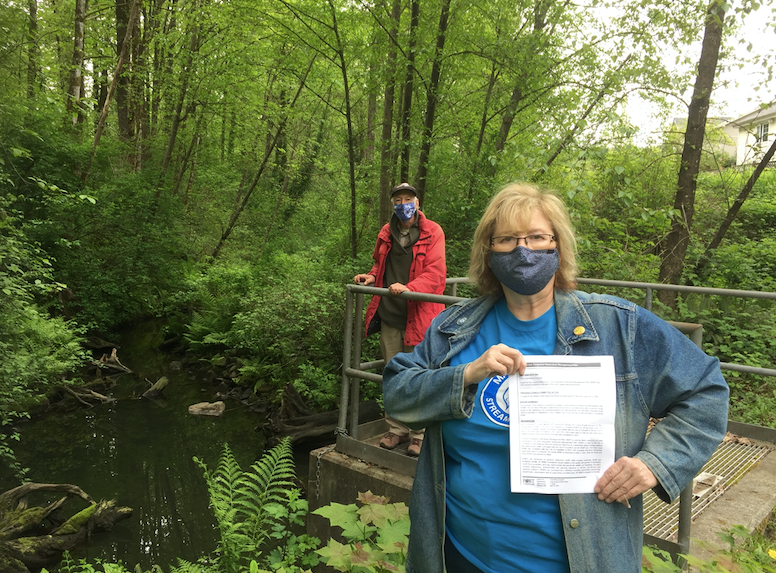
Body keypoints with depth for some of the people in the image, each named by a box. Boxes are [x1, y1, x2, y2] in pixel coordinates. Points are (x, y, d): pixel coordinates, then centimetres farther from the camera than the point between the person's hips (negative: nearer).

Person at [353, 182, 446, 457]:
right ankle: (397, 429, 26)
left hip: (418, 316, -5)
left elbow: (435, 273, -13)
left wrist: (408, 287, -28)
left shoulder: (432, 232, -4)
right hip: (389, 315, 5)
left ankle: (419, 433, 14)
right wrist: (372, 276, 8)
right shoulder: (387, 233, 13)